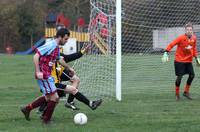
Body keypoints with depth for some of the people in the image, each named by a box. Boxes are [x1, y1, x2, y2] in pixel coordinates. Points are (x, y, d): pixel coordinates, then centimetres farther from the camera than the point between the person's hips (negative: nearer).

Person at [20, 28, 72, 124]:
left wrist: (68, 69, 45)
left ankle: (27, 108, 26)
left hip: (47, 76, 10)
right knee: (54, 98, -6)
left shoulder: (57, 47, 13)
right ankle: (46, 120, 7)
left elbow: (60, 60, 33)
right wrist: (38, 71, -27)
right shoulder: (50, 45, -17)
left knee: (47, 97, 20)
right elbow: (36, 56, -23)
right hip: (43, 75, -10)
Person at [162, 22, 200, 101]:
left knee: (192, 75, 1)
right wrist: (166, 53, -28)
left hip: (188, 60, 5)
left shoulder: (194, 38, 0)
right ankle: (177, 94, 11)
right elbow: (171, 45, -18)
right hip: (179, 60, -5)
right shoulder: (181, 38, -17)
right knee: (179, 77, -7)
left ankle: (186, 92, 19)